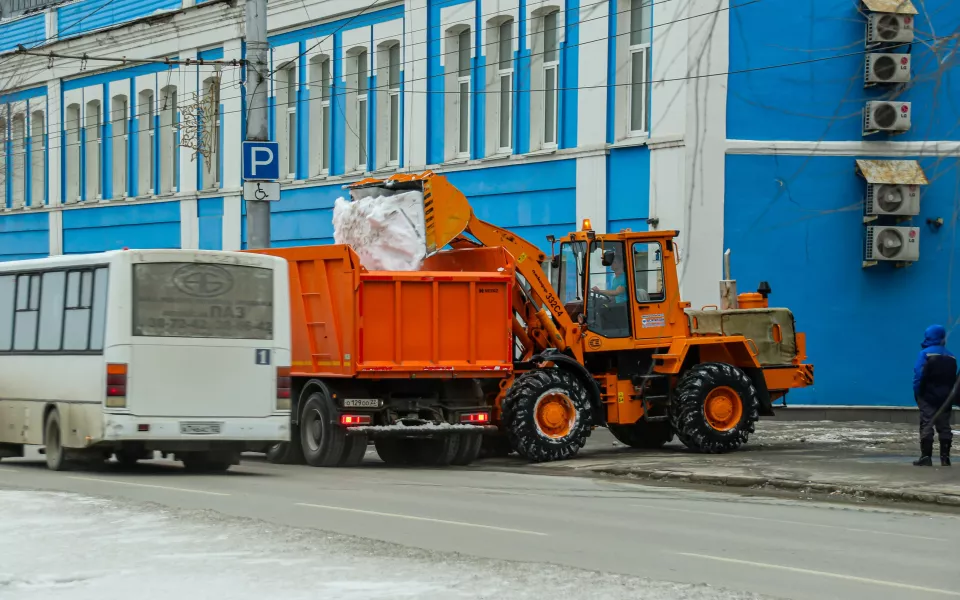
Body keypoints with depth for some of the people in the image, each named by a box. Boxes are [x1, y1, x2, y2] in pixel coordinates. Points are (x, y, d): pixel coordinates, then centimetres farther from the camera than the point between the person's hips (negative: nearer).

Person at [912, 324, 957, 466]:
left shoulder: (925, 353, -8)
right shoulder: (951, 356, 8)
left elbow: (918, 376, -14)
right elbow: (954, 379, 9)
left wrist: (917, 394, -8)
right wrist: (950, 395, 12)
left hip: (928, 396, -5)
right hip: (945, 398, 5)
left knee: (926, 426, -5)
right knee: (944, 427, 8)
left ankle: (926, 457, -10)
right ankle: (945, 457, 7)